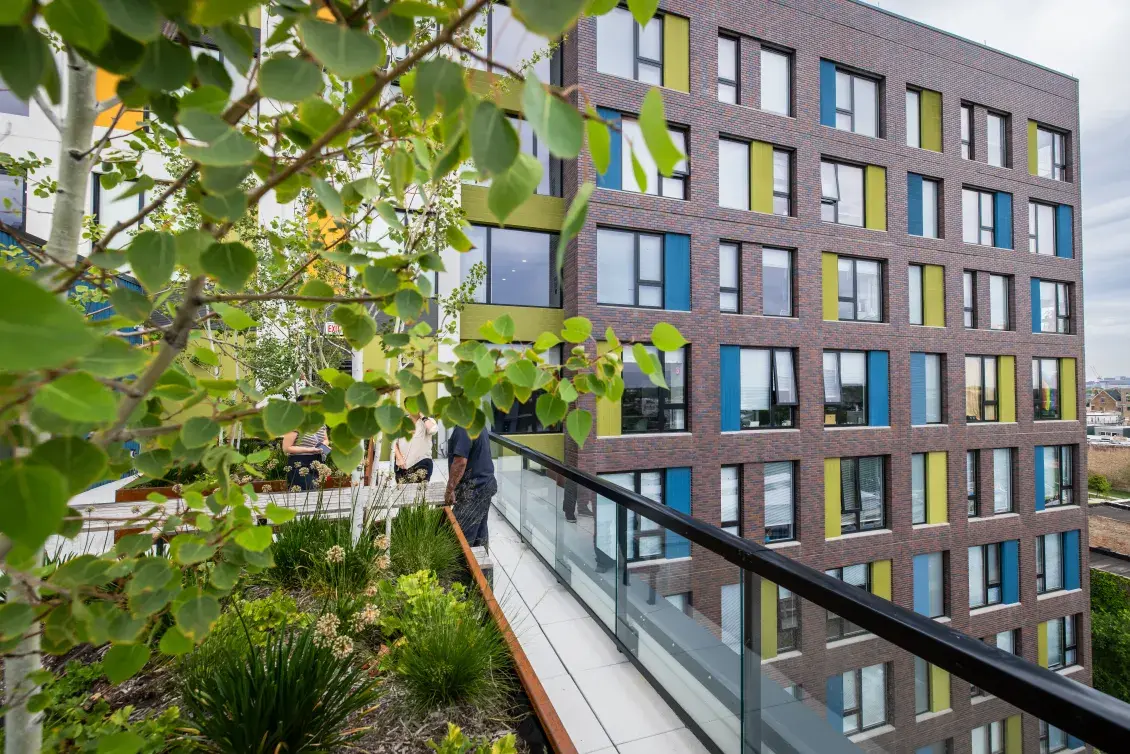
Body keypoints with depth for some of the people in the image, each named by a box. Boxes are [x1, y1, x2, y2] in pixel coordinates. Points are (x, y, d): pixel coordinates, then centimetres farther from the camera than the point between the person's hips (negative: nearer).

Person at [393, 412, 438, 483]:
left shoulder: (428, 421, 2)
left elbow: (433, 430, -23)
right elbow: (394, 443, 8)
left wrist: (423, 416, -12)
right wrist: (399, 458, -5)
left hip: (422, 463, -3)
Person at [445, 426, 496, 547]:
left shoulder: (463, 428, -20)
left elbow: (460, 461, -25)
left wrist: (449, 490, -19)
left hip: (474, 488, -10)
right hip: (485, 484, 10)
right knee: (479, 531, 17)